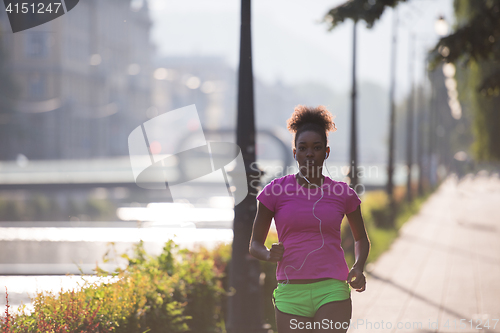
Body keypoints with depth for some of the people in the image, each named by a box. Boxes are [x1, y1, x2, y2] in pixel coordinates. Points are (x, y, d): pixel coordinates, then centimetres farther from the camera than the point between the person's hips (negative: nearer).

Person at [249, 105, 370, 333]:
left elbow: (361, 239, 22)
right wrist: (270, 255, -15)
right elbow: (255, 245, 9)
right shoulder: (275, 191, 3)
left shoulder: (344, 194, 6)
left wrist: (358, 267, 2)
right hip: (291, 294, 1)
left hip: (332, 291, -1)